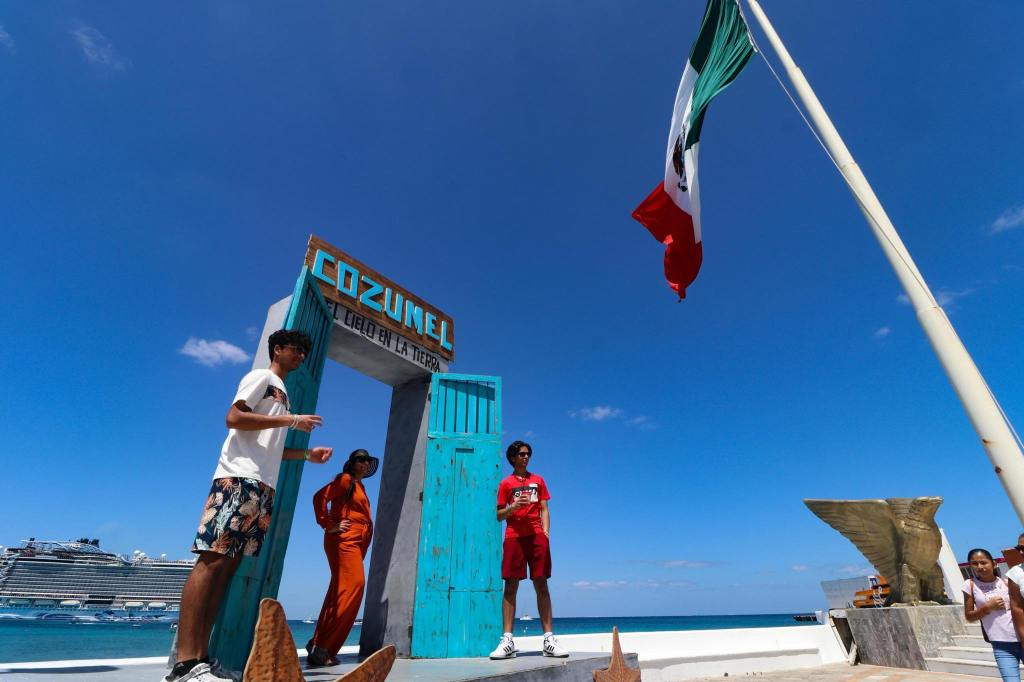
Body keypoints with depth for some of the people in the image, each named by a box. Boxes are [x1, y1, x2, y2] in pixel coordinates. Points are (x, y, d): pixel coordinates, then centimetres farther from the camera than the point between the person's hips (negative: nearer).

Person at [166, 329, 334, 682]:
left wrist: (307, 454, 19)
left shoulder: (282, 392, 27)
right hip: (238, 478, -9)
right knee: (212, 559, -13)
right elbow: (233, 418, -11)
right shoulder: (261, 377, 4)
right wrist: (291, 419, -12)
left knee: (229, 563, 4)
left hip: (263, 486, 9)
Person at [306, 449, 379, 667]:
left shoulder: (359, 486, 22)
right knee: (352, 586, -15)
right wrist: (329, 526, -16)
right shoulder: (345, 480, -4)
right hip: (344, 540, -9)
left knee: (342, 590, 8)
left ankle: (319, 645, 15)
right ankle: (321, 647, -10)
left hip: (355, 543, 9)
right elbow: (319, 497, -17)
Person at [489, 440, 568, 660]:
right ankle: (507, 641, -3)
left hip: (536, 535, 1)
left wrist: (546, 531, -2)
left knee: (541, 585, -1)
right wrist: (514, 506, -10)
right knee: (510, 586, -4)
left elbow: (544, 509, 13)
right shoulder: (505, 484, 11)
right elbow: (499, 515, 9)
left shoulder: (538, 480, 17)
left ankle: (549, 639, 1)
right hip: (514, 536, -1)